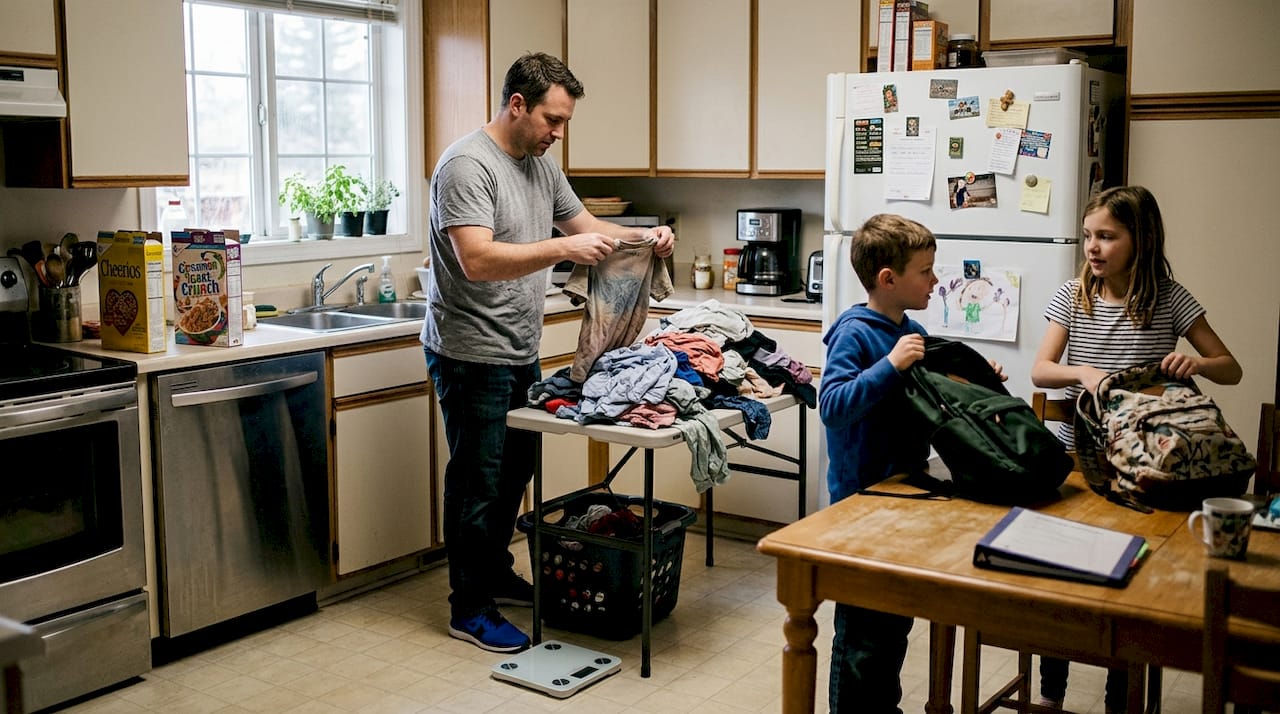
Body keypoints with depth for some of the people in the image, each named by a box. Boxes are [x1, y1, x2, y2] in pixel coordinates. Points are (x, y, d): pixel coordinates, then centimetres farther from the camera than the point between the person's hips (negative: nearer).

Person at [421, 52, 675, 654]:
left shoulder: (540, 165, 11)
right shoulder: (467, 164, -17)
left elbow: (583, 223, 19)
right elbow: (477, 261, -27)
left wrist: (643, 235, 2)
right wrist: (563, 250, -33)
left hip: (521, 353, 9)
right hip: (472, 355, -9)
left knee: (514, 472, 19)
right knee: (478, 484, 0)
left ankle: (497, 575, 37)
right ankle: (469, 608, 14)